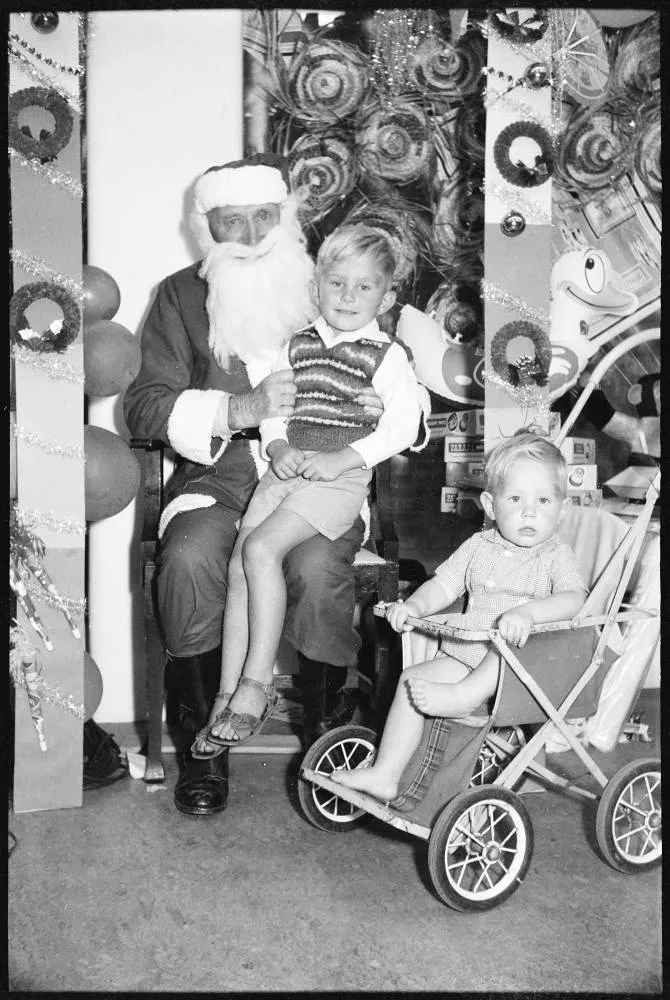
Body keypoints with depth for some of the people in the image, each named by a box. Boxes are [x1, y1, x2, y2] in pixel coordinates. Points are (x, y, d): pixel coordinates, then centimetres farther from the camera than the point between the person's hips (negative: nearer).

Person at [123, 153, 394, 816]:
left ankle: (324, 731, -7)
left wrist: (376, 412, -12)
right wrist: (241, 408, -19)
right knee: (188, 558, -30)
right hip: (218, 479, 1)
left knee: (317, 564, -31)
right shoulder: (181, 296, 9)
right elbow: (144, 406, -3)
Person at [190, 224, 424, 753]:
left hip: (342, 477, -5)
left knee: (261, 547, -24)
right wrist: (277, 448, -5)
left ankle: (257, 682, -13)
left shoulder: (388, 355, 0)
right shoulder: (298, 344, 15)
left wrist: (343, 458, -15)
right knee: (238, 566, -7)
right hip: (286, 468, 6)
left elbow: (400, 428, -6)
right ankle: (228, 695, 1)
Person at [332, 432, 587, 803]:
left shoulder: (555, 554, -3)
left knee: (516, 639, -35)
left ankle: (463, 696, -33)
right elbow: (442, 585, 9)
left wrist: (528, 611, -39)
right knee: (410, 680, -10)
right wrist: (413, 605, -13)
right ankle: (385, 775, -6)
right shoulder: (478, 546, 8)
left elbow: (573, 598, -20)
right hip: (464, 653, 4)